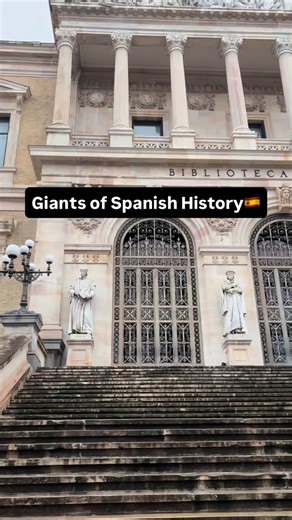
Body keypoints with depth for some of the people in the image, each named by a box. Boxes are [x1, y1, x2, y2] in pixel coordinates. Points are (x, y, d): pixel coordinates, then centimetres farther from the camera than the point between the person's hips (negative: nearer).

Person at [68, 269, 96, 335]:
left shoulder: (90, 282, 10)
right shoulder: (76, 281, 17)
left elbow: (93, 290, 1)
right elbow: (71, 289, 10)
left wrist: (89, 296, -17)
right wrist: (75, 293, -11)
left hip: (86, 302, -2)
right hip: (76, 302, 2)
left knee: (86, 315, -11)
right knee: (76, 315, -5)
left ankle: (88, 331, -14)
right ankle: (75, 330, -5)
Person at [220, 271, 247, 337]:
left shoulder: (236, 285, 25)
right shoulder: (225, 284, 15)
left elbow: (241, 290, 4)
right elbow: (224, 287, -10)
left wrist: (232, 289, -7)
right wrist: (232, 285, -4)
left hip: (236, 303, 4)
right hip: (229, 302, -4)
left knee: (238, 315, -14)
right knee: (228, 316, -18)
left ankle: (237, 329, -24)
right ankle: (226, 331, -28)